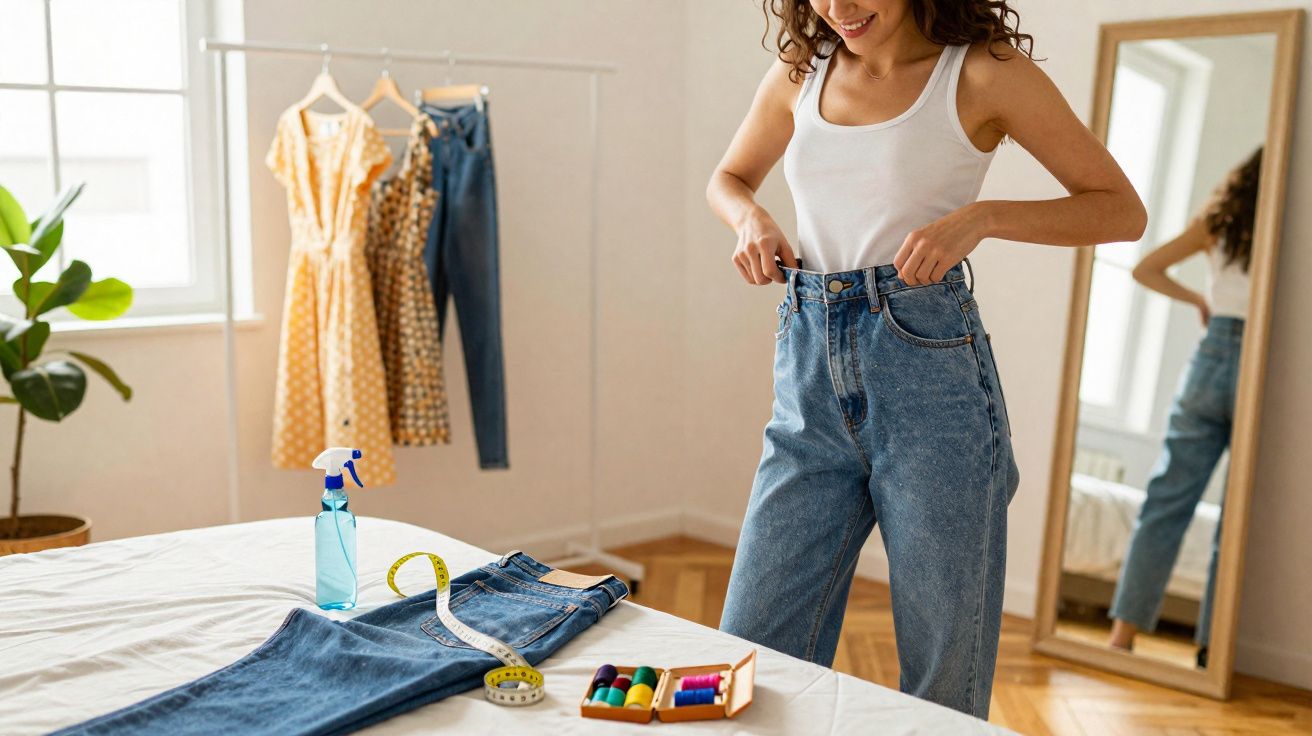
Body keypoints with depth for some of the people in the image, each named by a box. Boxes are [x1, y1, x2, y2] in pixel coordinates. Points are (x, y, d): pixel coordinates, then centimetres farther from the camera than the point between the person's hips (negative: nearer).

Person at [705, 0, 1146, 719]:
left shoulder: (982, 72, -1)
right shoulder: (800, 73, 10)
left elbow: (1123, 210, 0)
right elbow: (728, 179, 27)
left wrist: (982, 217, -15)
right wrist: (751, 220, 3)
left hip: (931, 369, -3)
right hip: (810, 373, 4)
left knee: (946, 677, 6)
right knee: (750, 648, 5)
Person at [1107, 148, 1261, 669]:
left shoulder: (1219, 220, 10)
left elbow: (1146, 270, 12)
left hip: (1213, 359, 2)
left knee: (1166, 503, 3)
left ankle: (1124, 634, -1)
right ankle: (1212, 646, 8)